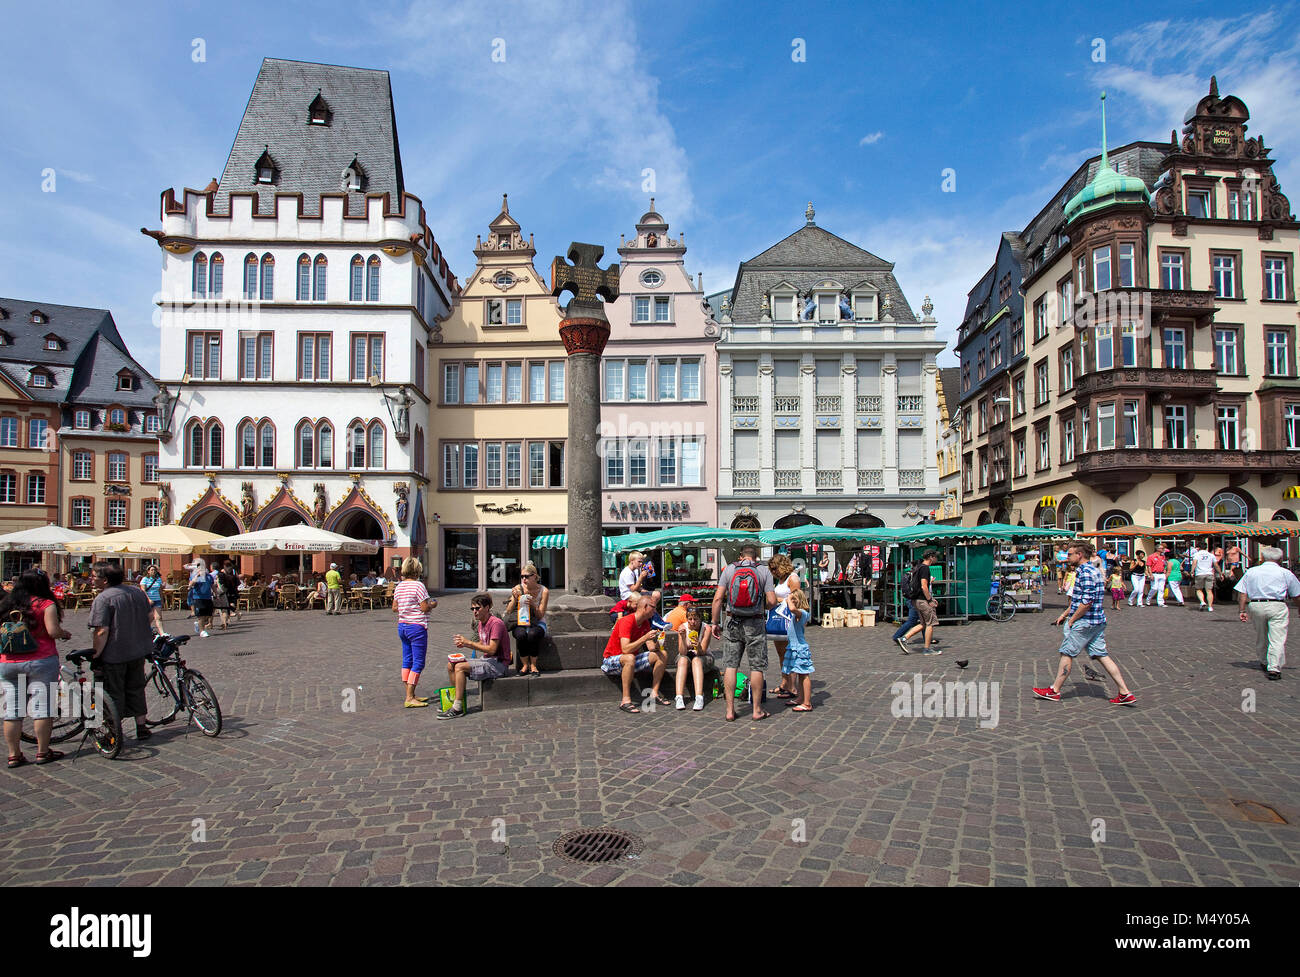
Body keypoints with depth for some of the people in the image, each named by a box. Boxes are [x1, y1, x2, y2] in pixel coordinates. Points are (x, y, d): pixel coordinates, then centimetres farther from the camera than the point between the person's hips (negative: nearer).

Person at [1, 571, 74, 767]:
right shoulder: (46, 604, -6)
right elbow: (53, 631, -15)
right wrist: (65, 633, 5)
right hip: (41, 661, -5)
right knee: (42, 707, 3)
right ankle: (43, 752, 7)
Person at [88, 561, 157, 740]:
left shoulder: (103, 598, -17)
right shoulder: (138, 592, 6)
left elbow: (102, 631, -23)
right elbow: (149, 616, 15)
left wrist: (96, 655, -15)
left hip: (114, 654, -7)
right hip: (138, 652, 7)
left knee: (114, 694, 4)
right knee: (136, 689, 17)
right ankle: (142, 727, 22)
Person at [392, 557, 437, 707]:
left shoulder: (399, 586, 7)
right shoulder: (418, 586, -15)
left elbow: (394, 608, 12)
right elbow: (424, 608, -16)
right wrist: (433, 604, 2)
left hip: (402, 626, 8)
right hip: (417, 627, -8)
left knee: (407, 660, 13)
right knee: (418, 662, -3)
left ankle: (411, 695, 19)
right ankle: (409, 698, -5)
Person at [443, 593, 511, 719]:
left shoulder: (496, 623, -18)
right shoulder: (480, 623, 12)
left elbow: (491, 649, -23)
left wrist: (469, 642, -19)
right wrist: (464, 644, 2)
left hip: (499, 664, -10)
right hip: (487, 660, 10)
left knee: (460, 667, -22)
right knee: (451, 665, 4)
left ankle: (457, 709, -19)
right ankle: (455, 701, 9)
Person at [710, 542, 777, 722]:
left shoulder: (729, 570, 3)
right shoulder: (764, 571, 0)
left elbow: (718, 598, -3)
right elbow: (772, 601, -7)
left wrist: (715, 623, 4)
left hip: (734, 622, 1)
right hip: (755, 623, -1)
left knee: (730, 666, 6)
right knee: (756, 667, 7)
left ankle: (730, 710, 7)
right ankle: (757, 710, 14)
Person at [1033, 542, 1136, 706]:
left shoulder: (1085, 572, -17)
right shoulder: (1090, 570, 15)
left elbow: (1087, 602, -23)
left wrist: (1072, 620, -14)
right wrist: (1065, 614, 23)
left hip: (1084, 622, -10)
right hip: (1098, 622, 10)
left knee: (1066, 654, 1)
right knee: (1102, 656, 10)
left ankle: (1055, 691, 9)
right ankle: (1125, 693, 8)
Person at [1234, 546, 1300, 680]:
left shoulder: (1251, 572, 10)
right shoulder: (1286, 573, 6)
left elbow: (1242, 594, 3)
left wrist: (1242, 611, 3)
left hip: (1255, 606, 3)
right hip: (1277, 606, -3)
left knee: (1261, 638, 18)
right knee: (1277, 639, -4)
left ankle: (1264, 663, 36)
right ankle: (1274, 668, -12)